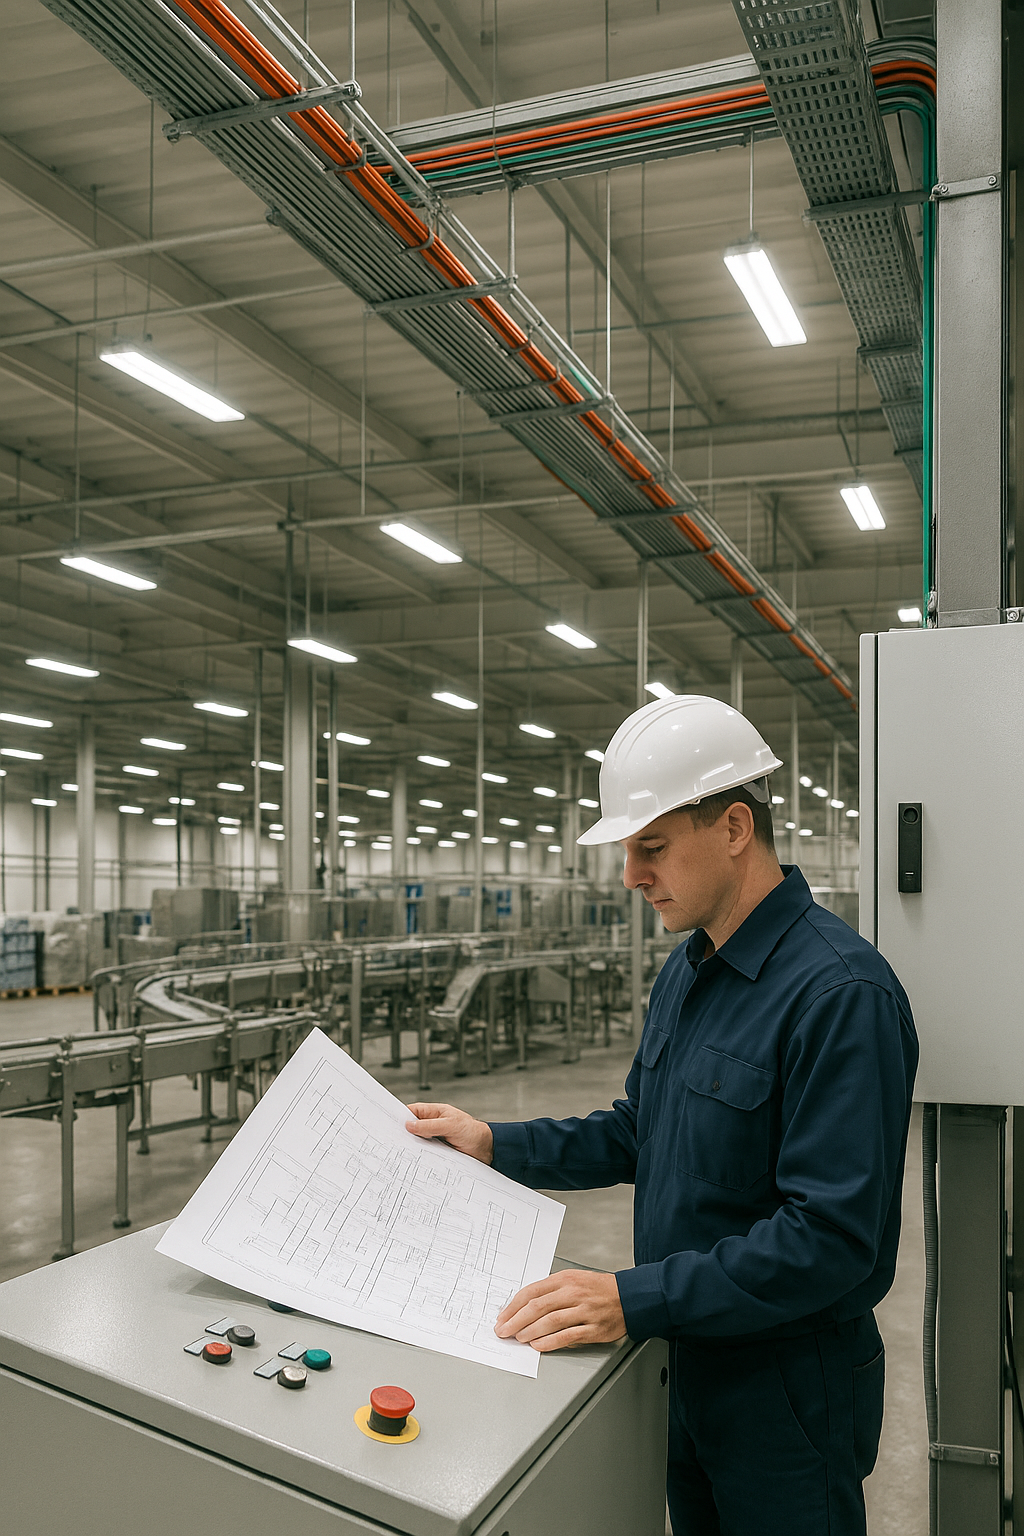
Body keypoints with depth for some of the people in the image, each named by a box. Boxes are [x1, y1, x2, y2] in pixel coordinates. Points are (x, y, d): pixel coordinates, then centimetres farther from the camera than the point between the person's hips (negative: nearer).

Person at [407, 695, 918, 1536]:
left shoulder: (840, 993, -26)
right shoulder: (686, 972, 5)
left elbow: (833, 1236, -29)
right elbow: (635, 1134, 14)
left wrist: (637, 1299, -31)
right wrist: (496, 1145, 3)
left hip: (788, 1393, -8)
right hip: (688, 1362, 8)